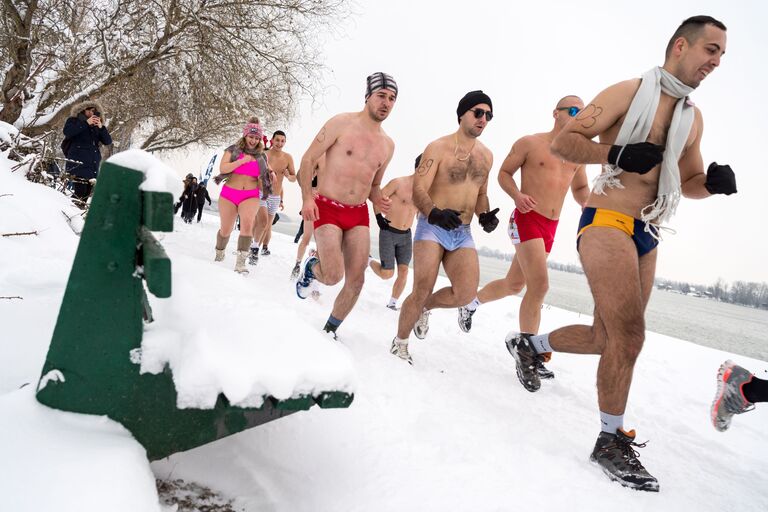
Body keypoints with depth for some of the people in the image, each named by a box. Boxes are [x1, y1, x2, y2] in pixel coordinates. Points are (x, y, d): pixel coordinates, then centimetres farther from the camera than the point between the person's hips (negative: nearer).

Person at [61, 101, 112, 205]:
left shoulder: (96, 126, 21)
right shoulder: (73, 120, 11)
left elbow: (108, 141, 11)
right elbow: (67, 132, -10)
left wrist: (101, 127, -4)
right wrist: (86, 123, -11)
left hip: (93, 165, 4)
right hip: (78, 163, -4)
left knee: (86, 193, 0)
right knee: (79, 192, -18)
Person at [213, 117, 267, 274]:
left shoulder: (262, 157, 11)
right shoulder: (233, 149, 4)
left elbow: (261, 181, 18)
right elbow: (222, 168, -9)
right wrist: (242, 161, -13)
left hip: (251, 196, 0)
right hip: (229, 194, 0)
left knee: (247, 223, -27)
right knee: (226, 230, 7)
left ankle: (240, 262, -26)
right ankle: (219, 255, 38)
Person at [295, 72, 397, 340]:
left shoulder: (388, 144, 11)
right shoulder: (342, 123, -5)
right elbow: (308, 159, -5)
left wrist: (377, 199, -1)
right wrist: (307, 197, -17)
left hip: (359, 215, 5)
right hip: (327, 208, -4)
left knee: (356, 280, -4)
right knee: (334, 276, -18)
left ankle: (330, 330, 18)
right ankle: (312, 266, 20)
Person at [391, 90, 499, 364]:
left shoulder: (486, 155, 13)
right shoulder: (438, 147, -6)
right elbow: (418, 190, -14)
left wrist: (485, 215, 3)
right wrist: (435, 213, -34)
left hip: (462, 233, 5)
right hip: (432, 227, -5)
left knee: (467, 292, -13)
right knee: (421, 291, -10)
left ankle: (425, 307, 19)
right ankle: (399, 344, 15)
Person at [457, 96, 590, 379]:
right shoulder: (529, 143, -1)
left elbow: (580, 188, 22)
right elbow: (504, 173, 2)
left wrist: (586, 202, -2)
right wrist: (517, 195, -18)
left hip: (550, 227, 7)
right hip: (527, 219, -7)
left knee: (514, 285, 15)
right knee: (539, 285, -18)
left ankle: (472, 302, 41)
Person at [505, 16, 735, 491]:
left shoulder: (693, 117, 19)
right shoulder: (629, 92, -1)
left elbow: (688, 182, 26)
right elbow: (564, 141, -6)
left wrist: (713, 182, 3)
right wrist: (617, 153, -21)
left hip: (647, 236, 8)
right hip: (607, 223, -8)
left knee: (606, 338, 10)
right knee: (629, 334, -17)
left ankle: (530, 343, 34)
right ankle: (612, 440, -1)